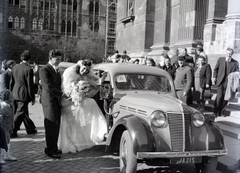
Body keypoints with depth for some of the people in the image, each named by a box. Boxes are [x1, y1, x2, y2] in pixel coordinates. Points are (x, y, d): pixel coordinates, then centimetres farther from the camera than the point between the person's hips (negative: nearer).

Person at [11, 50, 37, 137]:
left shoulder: (14, 67, 4)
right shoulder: (28, 69, -17)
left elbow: (12, 82, 11)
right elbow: (30, 85, -15)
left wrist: (11, 93, 20)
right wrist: (33, 98, -7)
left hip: (15, 94, 8)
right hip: (23, 95, -8)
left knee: (24, 112, 19)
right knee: (20, 113, 2)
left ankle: (30, 129, 32)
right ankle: (12, 132, 6)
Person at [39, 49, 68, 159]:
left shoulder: (57, 70, 19)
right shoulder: (44, 70, -8)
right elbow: (48, 87, -17)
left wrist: (62, 94, 8)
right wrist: (62, 94, -14)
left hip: (57, 101, 8)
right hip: (49, 101, -8)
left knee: (56, 126, 10)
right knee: (51, 126, -4)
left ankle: (53, 148, 21)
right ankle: (51, 150, 4)